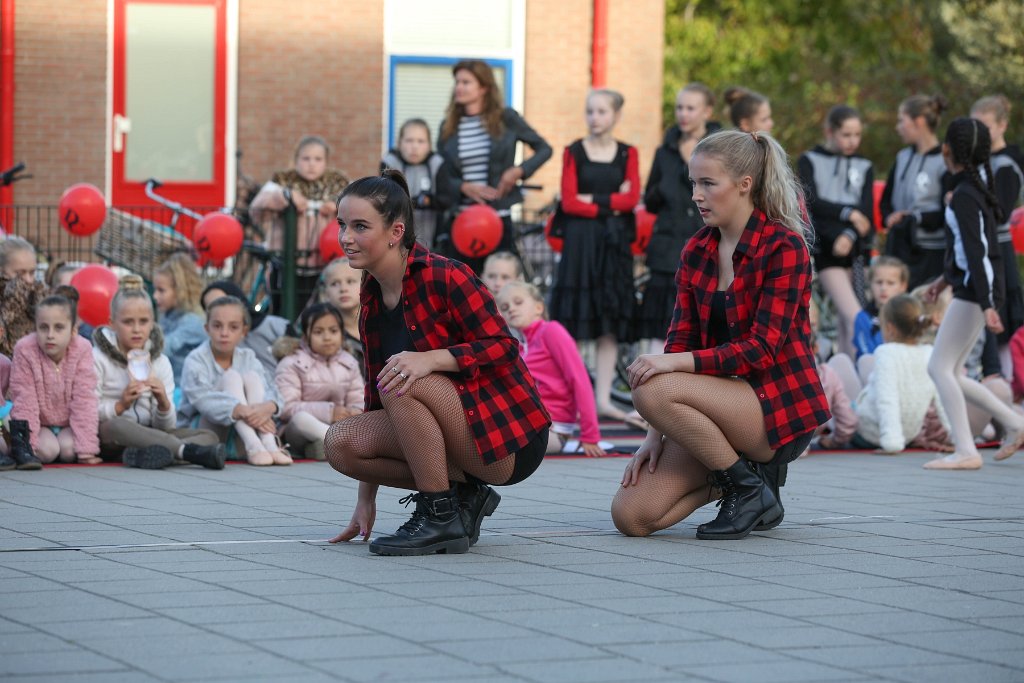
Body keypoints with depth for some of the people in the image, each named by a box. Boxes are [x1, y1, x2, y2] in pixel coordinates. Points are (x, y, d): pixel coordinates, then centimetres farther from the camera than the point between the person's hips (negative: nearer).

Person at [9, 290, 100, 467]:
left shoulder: (82, 350, -17)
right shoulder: (24, 350, -20)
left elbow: (84, 399, -18)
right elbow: (24, 399, -18)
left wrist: (86, 447, -22)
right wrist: (29, 443, -23)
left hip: (68, 424, 1)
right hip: (40, 424, -1)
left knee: (68, 448, -27)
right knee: (47, 450, -27)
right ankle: (22, 447, 2)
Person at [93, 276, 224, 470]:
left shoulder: (160, 361, 11)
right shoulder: (98, 358, 0)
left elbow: (167, 427, 6)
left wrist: (163, 404, -14)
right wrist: (121, 405, -22)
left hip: (149, 435, 5)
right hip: (108, 438, -5)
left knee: (209, 436, -14)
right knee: (115, 426, -39)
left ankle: (145, 455, -40)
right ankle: (189, 451, -42)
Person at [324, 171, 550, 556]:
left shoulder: (443, 277, -16)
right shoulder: (371, 298, 8)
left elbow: (503, 346, -18)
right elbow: (377, 385, 11)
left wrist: (429, 359, -33)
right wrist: (366, 500, 9)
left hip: (510, 442, -8)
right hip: (461, 435, 8)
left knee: (402, 387, -29)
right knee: (341, 442, -10)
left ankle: (442, 518, -18)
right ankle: (462, 494, 3)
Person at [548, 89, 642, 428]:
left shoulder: (627, 154, 8)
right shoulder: (574, 152, 2)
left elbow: (632, 198, -5)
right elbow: (569, 203, -6)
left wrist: (593, 200, -11)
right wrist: (612, 205, -8)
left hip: (615, 244, 2)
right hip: (580, 243, -2)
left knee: (610, 324, 3)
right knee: (574, 322, -5)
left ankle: (603, 399, 5)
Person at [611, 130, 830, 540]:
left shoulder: (784, 246, -12)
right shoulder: (696, 253, 9)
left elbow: (763, 349, -19)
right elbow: (681, 339, 5)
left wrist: (678, 362, -31)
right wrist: (656, 435, -4)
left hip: (779, 408, -7)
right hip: (725, 402, 7)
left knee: (653, 391, -31)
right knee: (630, 516, -11)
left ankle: (748, 489, -11)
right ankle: (742, 470, 11)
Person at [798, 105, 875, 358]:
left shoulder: (864, 167, 12)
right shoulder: (810, 161, 5)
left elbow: (867, 211, 1)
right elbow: (811, 202, -8)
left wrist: (850, 235, -16)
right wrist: (847, 213, -16)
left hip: (855, 248, 4)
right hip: (826, 248, -4)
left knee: (846, 317, 5)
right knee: (854, 316, -16)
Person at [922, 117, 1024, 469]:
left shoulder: (965, 196, -16)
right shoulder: (978, 186, 13)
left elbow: (976, 252, -22)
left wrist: (986, 305, -25)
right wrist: (946, 278, 30)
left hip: (976, 289, -9)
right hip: (971, 288, 9)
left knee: (940, 367, -7)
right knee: (948, 371, 11)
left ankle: (966, 451, -9)